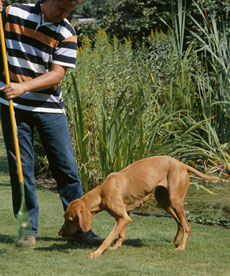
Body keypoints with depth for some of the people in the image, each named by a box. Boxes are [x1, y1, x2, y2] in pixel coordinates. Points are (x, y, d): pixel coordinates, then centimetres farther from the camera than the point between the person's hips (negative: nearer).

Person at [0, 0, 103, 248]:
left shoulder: (66, 33, -4)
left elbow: (57, 74, -11)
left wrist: (23, 87, -26)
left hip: (49, 108, 1)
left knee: (67, 168, 1)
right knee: (20, 169, 1)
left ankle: (78, 227, 12)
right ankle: (28, 229, 11)